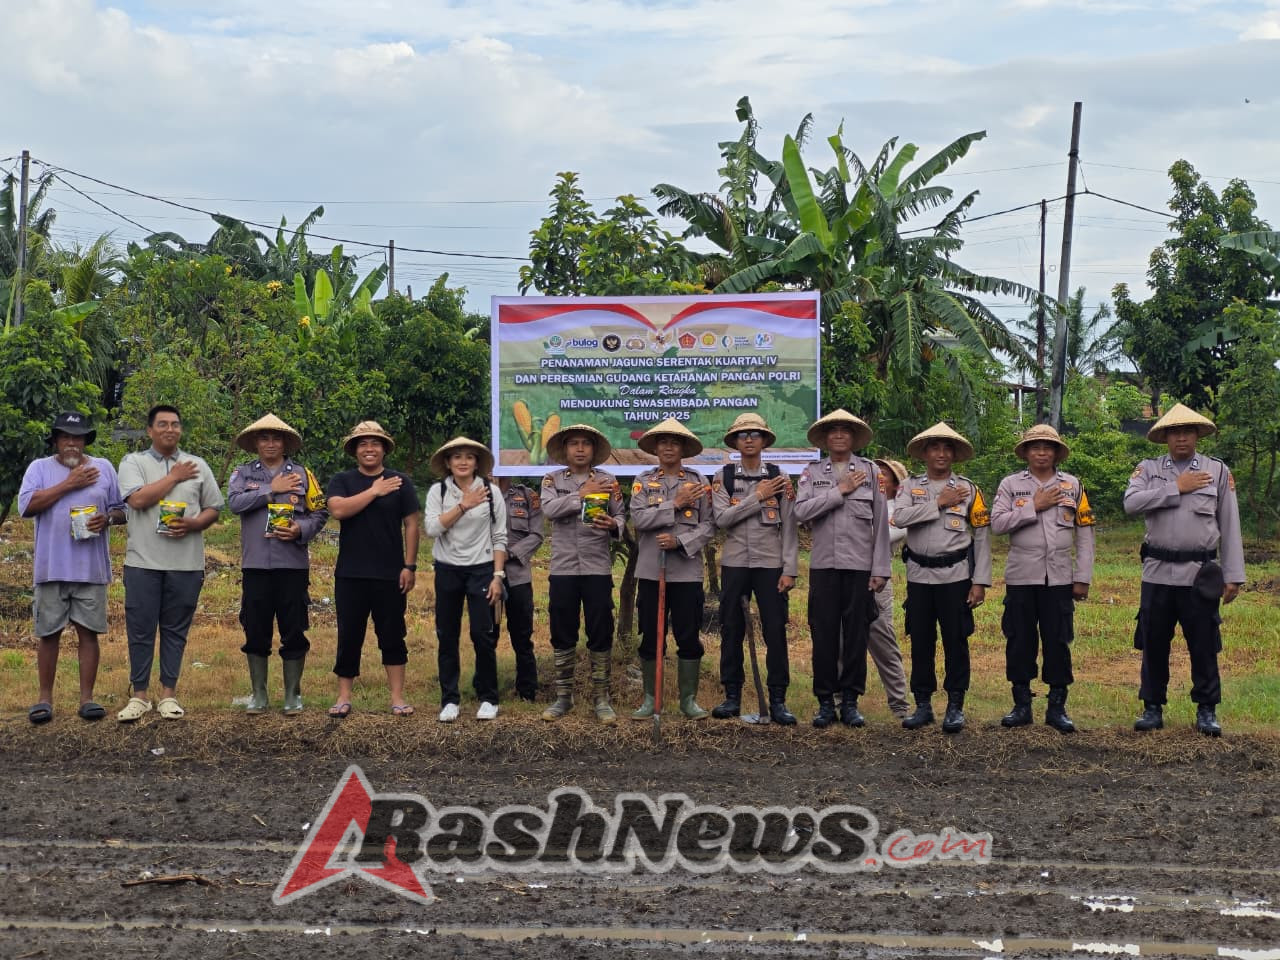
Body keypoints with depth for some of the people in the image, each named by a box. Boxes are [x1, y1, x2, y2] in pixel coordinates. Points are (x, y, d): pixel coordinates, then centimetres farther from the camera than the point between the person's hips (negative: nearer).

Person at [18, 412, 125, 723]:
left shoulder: (103, 468, 11)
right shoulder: (40, 468, 5)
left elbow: (123, 509, 13)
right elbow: (26, 505, -10)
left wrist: (108, 518, -10)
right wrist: (68, 484, -12)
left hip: (91, 568, 1)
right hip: (51, 568, -1)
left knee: (88, 632, 2)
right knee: (49, 633, 4)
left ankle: (87, 697, 8)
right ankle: (45, 698, 13)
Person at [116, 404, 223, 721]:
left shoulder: (198, 466, 11)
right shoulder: (133, 463, 3)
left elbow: (213, 510, 11)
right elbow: (138, 499, -13)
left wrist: (193, 524, -10)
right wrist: (174, 477, -5)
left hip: (186, 563, 2)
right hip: (143, 562, -2)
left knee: (175, 630, 7)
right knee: (140, 630, 1)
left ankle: (168, 694, 14)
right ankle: (139, 696, 10)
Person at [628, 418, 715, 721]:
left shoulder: (699, 482, 6)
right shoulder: (643, 481, 7)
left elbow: (709, 525, 0)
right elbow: (639, 518, -7)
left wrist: (679, 541, -14)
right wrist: (676, 504, -12)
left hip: (687, 571, 0)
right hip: (651, 570, 1)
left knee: (689, 637, 2)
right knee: (650, 637, 5)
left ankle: (689, 699, 12)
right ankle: (650, 699, 14)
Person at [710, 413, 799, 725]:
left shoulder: (779, 478, 4)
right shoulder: (723, 477, 5)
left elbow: (789, 527, 1)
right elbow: (722, 518, -9)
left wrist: (789, 570, -5)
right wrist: (758, 497, -12)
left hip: (771, 564, -1)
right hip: (734, 564, 1)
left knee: (775, 632, -3)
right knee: (731, 631, 5)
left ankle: (778, 701, 2)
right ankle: (732, 697, 13)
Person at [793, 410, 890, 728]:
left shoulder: (870, 471, 5)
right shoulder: (812, 473, 8)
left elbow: (881, 522, 4)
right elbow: (801, 511, -8)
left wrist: (880, 569, -1)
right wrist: (840, 491, -10)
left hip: (860, 565, -1)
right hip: (823, 565, 1)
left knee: (856, 635, 3)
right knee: (823, 635, 2)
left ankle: (850, 702, 12)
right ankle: (825, 702, 11)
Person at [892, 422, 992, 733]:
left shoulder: (968, 489, 4)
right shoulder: (911, 486, 7)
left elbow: (982, 537, 2)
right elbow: (899, 517, -12)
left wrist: (980, 582, -5)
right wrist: (939, 503, -13)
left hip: (956, 576, -1)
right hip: (919, 576, 2)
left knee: (956, 641, 1)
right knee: (920, 641, 6)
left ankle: (955, 707, 10)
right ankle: (923, 705, 16)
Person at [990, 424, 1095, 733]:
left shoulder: (1073, 485, 8)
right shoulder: (1011, 484, 6)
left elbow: (1084, 534, 7)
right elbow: (997, 523, -6)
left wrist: (1083, 578, 2)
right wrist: (1034, 507, -11)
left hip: (1059, 578, 0)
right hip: (1021, 577, 0)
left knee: (1058, 641, 1)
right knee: (1019, 640, 3)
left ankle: (1057, 708, 10)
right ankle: (1022, 705, 14)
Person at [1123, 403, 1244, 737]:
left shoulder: (1218, 471, 4)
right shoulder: (1148, 469, 6)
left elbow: (1230, 527, 4)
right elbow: (1131, 503, -13)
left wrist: (1234, 575, 1)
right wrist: (1176, 488, -13)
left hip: (1200, 574, -1)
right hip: (1158, 572, 1)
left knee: (1204, 645, 3)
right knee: (1154, 644, 7)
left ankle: (1207, 710, 14)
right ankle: (1152, 708, 18)